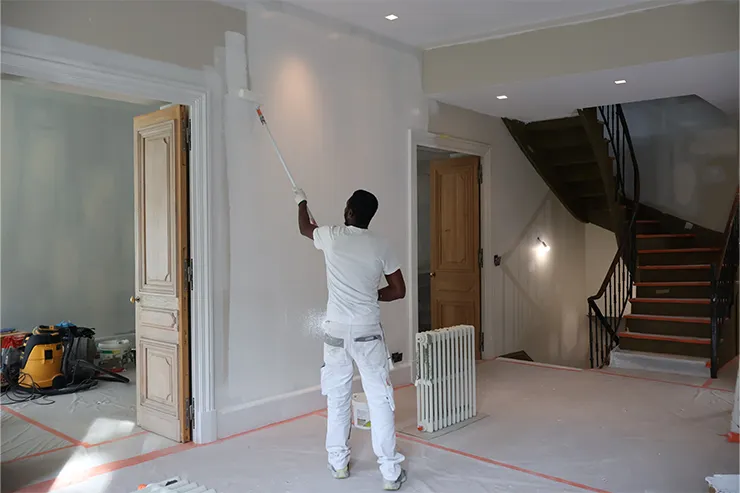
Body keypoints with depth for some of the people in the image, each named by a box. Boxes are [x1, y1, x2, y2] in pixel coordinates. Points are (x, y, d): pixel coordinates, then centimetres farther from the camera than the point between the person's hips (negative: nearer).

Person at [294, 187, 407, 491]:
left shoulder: (332, 237, -3)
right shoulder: (380, 246, -2)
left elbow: (304, 228, 20)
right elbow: (399, 290, 2)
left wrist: (301, 201, 38)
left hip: (337, 330, 1)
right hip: (367, 331, -1)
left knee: (337, 398, 15)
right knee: (380, 400, 3)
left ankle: (338, 463, 27)